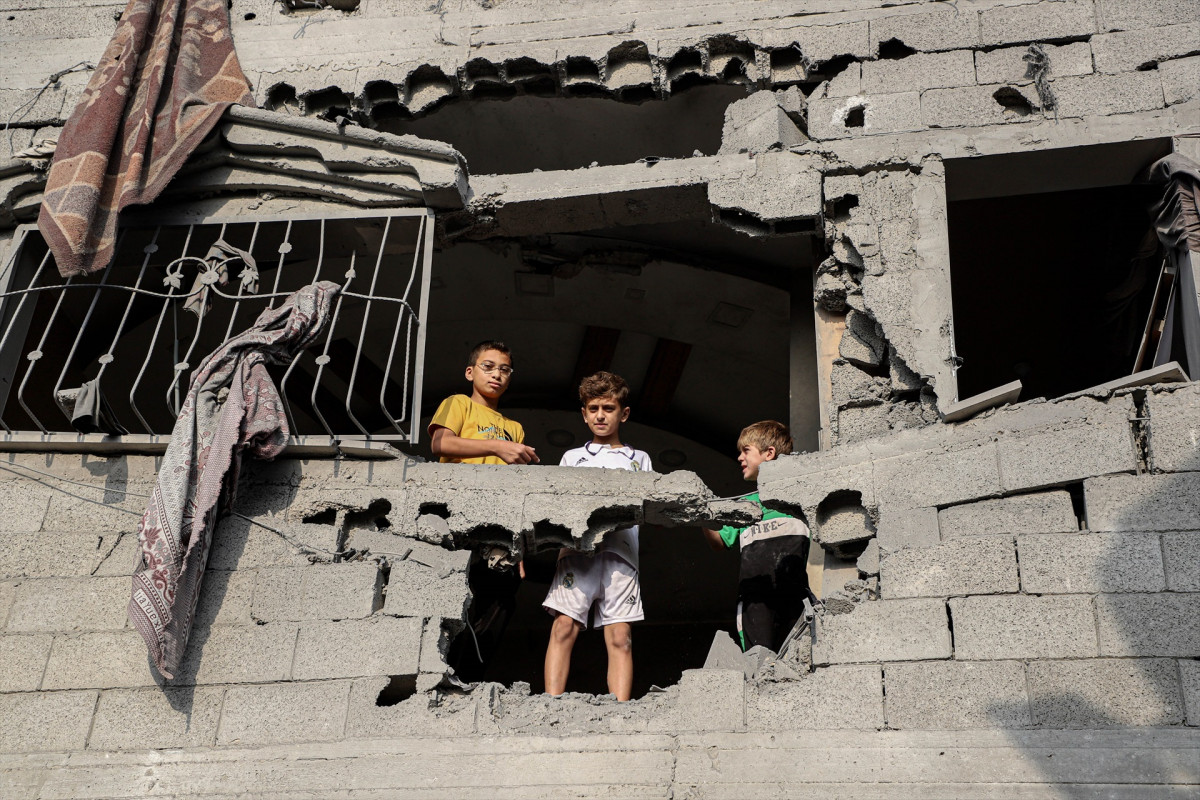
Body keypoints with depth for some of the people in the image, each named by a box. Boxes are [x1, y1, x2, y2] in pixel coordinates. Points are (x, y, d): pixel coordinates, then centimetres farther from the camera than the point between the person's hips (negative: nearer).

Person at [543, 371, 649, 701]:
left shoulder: (639, 460, 22)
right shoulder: (572, 458, 23)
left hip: (620, 550, 0)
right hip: (576, 548, 0)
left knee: (620, 637, -7)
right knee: (564, 627, -13)